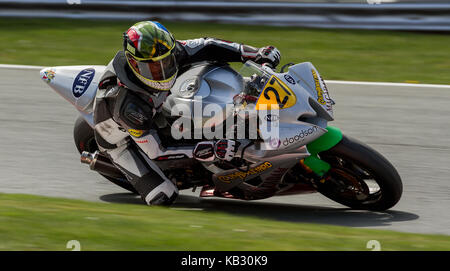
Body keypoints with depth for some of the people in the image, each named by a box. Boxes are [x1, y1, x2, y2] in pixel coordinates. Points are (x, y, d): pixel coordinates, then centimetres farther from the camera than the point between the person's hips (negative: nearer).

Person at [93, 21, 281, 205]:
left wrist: (258, 53, -23)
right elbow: (153, 149, -35)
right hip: (123, 139, -7)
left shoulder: (167, 54, -29)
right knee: (163, 197, -19)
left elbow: (207, 47, -15)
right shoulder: (129, 105, -44)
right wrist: (211, 150, -40)